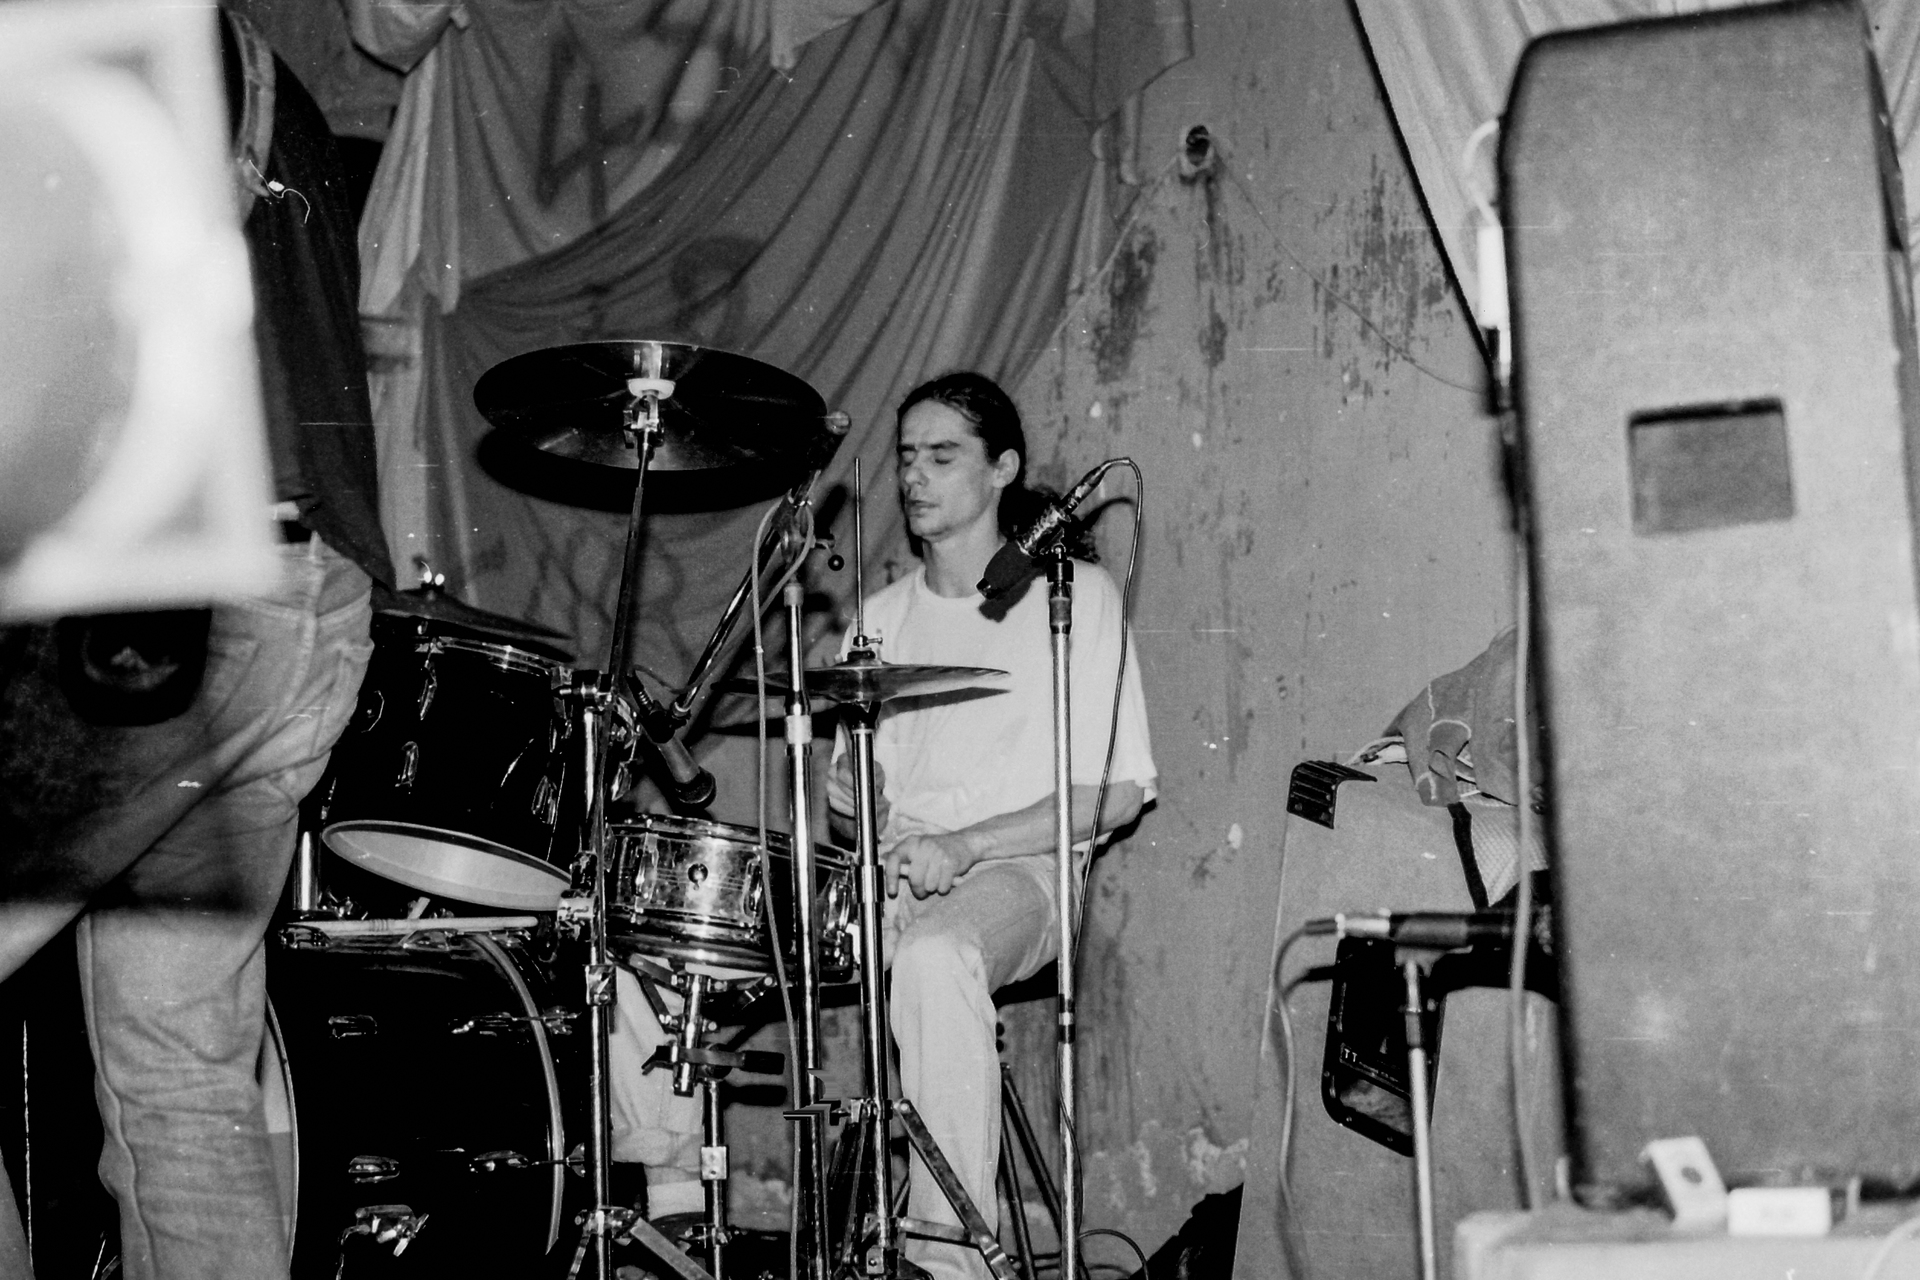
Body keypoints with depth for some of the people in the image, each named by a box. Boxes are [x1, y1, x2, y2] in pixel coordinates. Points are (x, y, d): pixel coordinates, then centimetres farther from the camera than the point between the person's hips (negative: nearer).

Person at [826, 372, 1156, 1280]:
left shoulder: (1072, 596, 1)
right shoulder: (884, 615, 18)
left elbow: (1116, 789, -6)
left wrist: (961, 846, -17)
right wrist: (850, 783, -5)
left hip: (1014, 872, -5)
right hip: (887, 877, 6)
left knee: (933, 960, -42)